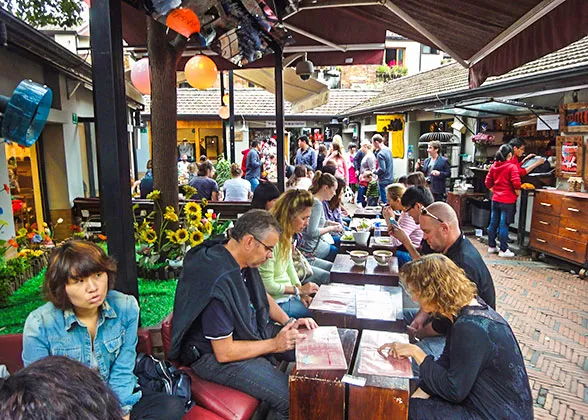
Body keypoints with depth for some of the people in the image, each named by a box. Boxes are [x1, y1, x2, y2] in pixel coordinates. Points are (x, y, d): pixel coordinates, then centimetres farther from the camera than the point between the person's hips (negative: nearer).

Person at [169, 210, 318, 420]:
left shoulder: (244, 261, -4)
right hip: (214, 355, -9)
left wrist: (289, 322, 0)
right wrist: (274, 344, -17)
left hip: (251, 329, 9)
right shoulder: (218, 283, -32)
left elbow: (262, 296, 15)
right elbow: (224, 352, -26)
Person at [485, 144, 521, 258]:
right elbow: (516, 184, -18)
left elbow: (488, 183, 10)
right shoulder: (512, 167, -12)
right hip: (508, 200, -6)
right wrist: (517, 194, -2)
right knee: (504, 225, -1)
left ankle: (491, 246, 23)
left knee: (493, 223, 12)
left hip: (495, 199, 6)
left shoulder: (493, 166, 6)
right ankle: (503, 250, 6)